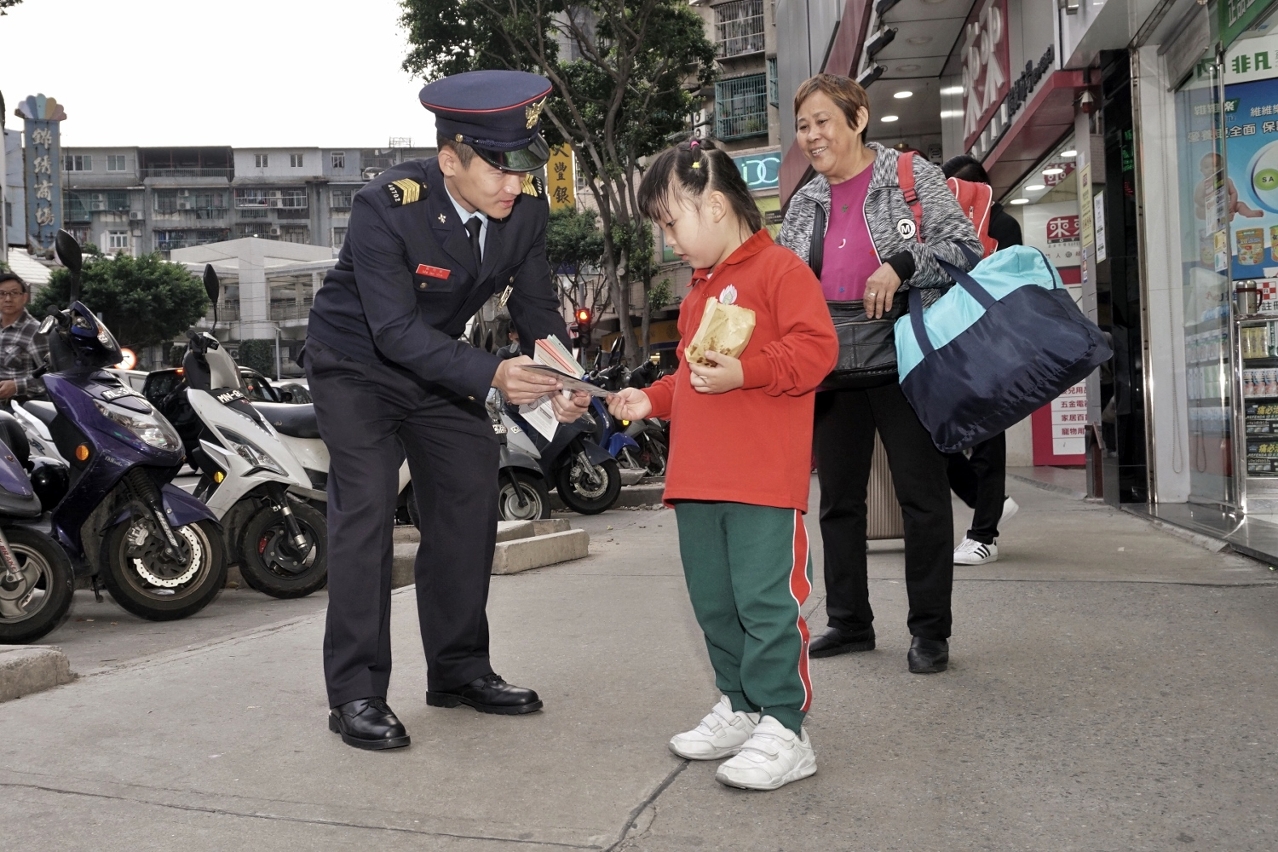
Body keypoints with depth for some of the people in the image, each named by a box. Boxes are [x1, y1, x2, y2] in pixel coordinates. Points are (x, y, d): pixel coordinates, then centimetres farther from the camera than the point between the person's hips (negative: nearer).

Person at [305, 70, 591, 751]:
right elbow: (395, 330, -34)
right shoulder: (386, 207, -31)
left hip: (438, 363, 6)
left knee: (470, 506, 3)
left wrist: (561, 380, -26)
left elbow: (535, 304, -6)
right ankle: (356, 694, -7)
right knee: (365, 507, -15)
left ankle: (459, 670, 17)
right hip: (357, 363, -5)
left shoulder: (526, 207, -15)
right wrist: (491, 375, -46)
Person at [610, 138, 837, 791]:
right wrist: (651, 399, 17)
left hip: (763, 481, -9)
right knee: (714, 602, 14)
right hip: (697, 480, 9)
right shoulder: (697, 291, 22)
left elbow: (815, 347, -15)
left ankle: (782, 729, 3)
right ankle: (740, 708, 28)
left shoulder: (778, 270, -5)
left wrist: (744, 371, -24)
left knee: (766, 600, -7)